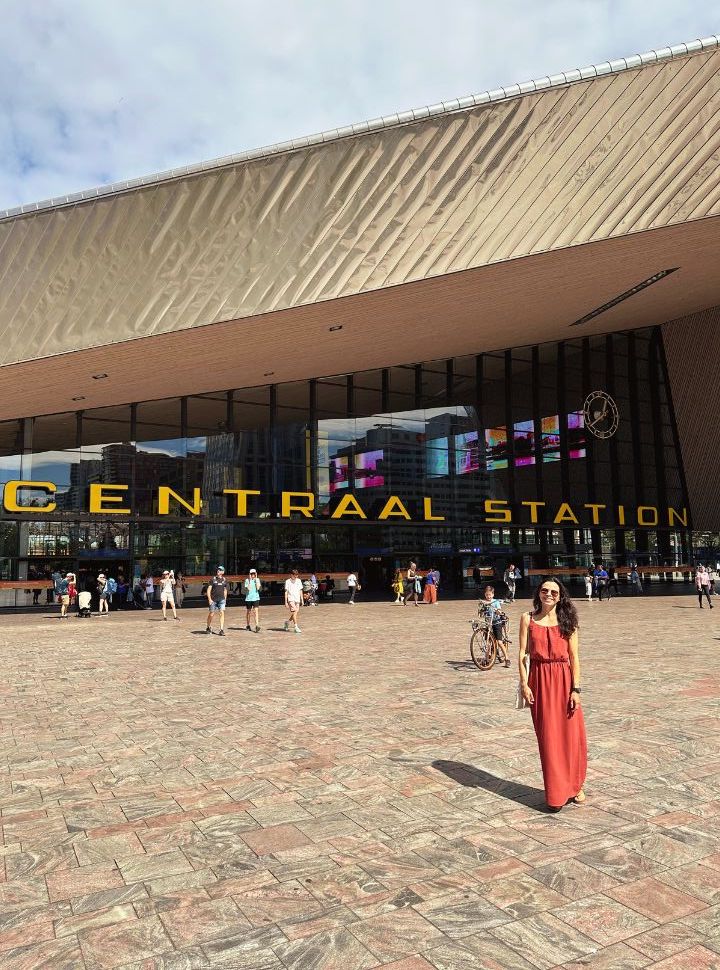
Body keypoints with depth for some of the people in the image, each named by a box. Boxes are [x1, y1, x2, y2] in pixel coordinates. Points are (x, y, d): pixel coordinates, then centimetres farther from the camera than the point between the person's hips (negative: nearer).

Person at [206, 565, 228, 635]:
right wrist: (209, 599, -12)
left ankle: (221, 630, -10)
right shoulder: (213, 579, -3)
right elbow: (208, 590, -3)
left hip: (221, 600, 2)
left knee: (222, 613, -11)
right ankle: (208, 627, 31)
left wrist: (225, 599, 15)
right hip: (213, 600, -2)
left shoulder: (224, 580, 7)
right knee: (211, 614, 7)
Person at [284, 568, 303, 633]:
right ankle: (296, 627, -14)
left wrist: (302, 599, 11)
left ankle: (287, 621, 32)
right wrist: (286, 602, -5)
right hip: (291, 599, -5)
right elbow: (286, 592, -2)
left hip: (297, 599, 5)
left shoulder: (299, 581, 8)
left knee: (295, 613, 5)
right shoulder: (287, 581, -3)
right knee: (294, 612, -17)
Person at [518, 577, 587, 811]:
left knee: (572, 735, 4)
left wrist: (575, 688, -6)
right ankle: (556, 794, 18)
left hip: (564, 680, 0)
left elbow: (574, 656, 0)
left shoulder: (567, 620, 2)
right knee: (547, 737, 5)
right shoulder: (528, 618, 2)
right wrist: (524, 684, -6)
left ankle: (574, 786, 26)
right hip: (539, 680, 0)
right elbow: (522, 654, 1)